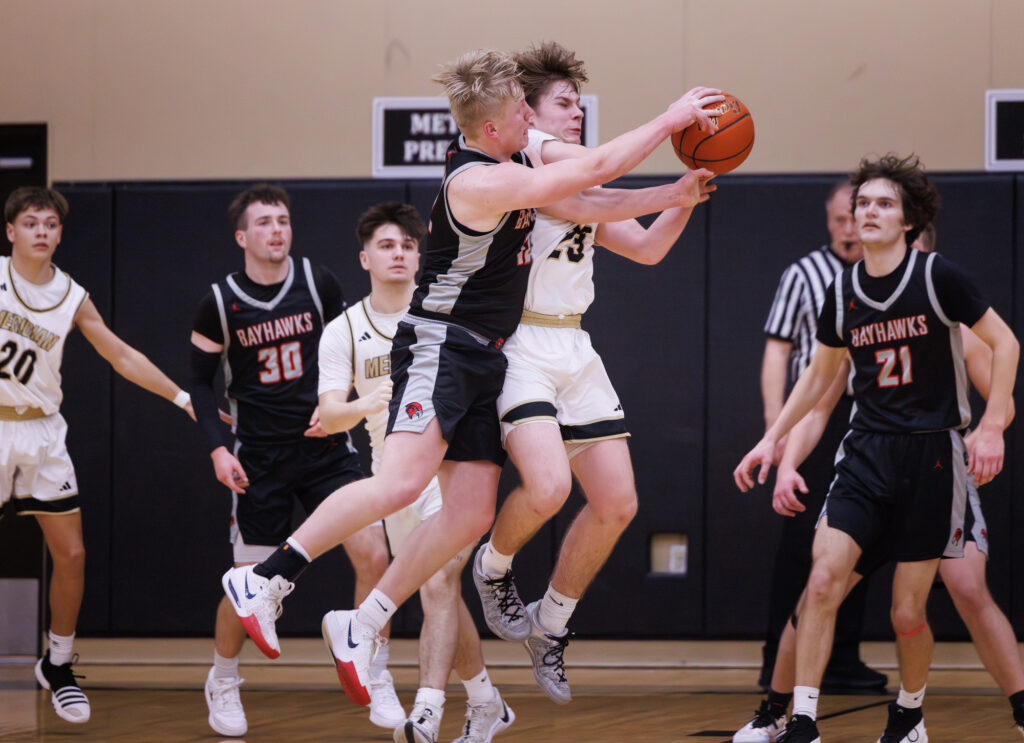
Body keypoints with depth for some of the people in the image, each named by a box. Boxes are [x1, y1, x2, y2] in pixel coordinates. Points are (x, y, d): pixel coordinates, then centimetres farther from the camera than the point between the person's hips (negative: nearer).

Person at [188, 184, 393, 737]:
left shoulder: (318, 284, -2)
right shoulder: (220, 303, -6)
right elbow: (200, 382, 3)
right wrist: (218, 448, -9)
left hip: (324, 447, 2)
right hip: (259, 458, -1)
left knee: (372, 556, -12)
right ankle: (222, 683, 29)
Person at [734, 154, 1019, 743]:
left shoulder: (937, 277, -8)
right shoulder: (843, 291, 6)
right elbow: (820, 374, 21)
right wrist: (773, 439, 18)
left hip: (932, 455, -4)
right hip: (867, 452, 4)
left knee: (908, 613, 0)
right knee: (823, 581, -14)